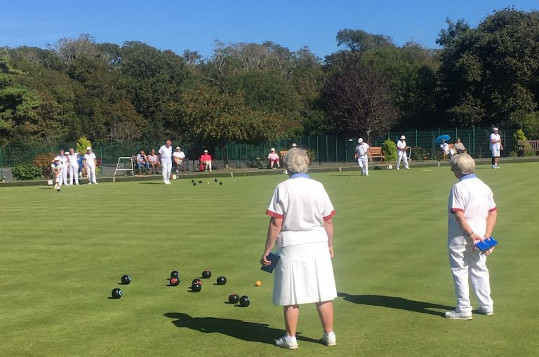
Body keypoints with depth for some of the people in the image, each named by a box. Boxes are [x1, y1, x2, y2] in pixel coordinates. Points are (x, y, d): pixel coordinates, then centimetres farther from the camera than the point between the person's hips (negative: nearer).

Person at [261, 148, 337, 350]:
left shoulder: (283, 188, -9)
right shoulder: (317, 187, 0)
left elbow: (276, 223, -11)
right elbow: (328, 221, 3)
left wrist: (267, 250, -3)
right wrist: (330, 244, 17)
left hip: (291, 246, -3)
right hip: (318, 244, 3)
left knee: (291, 295, 6)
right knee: (323, 293, 10)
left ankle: (290, 338, 15)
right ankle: (329, 335, 19)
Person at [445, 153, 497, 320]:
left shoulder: (458, 187, -15)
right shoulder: (484, 186, 7)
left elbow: (459, 214, -22)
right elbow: (493, 212, 6)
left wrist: (471, 234, -18)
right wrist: (487, 235, 2)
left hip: (461, 238, -7)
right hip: (480, 236, 7)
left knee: (460, 271, 3)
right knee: (480, 270, 17)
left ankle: (463, 309, 6)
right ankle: (486, 305, 24)